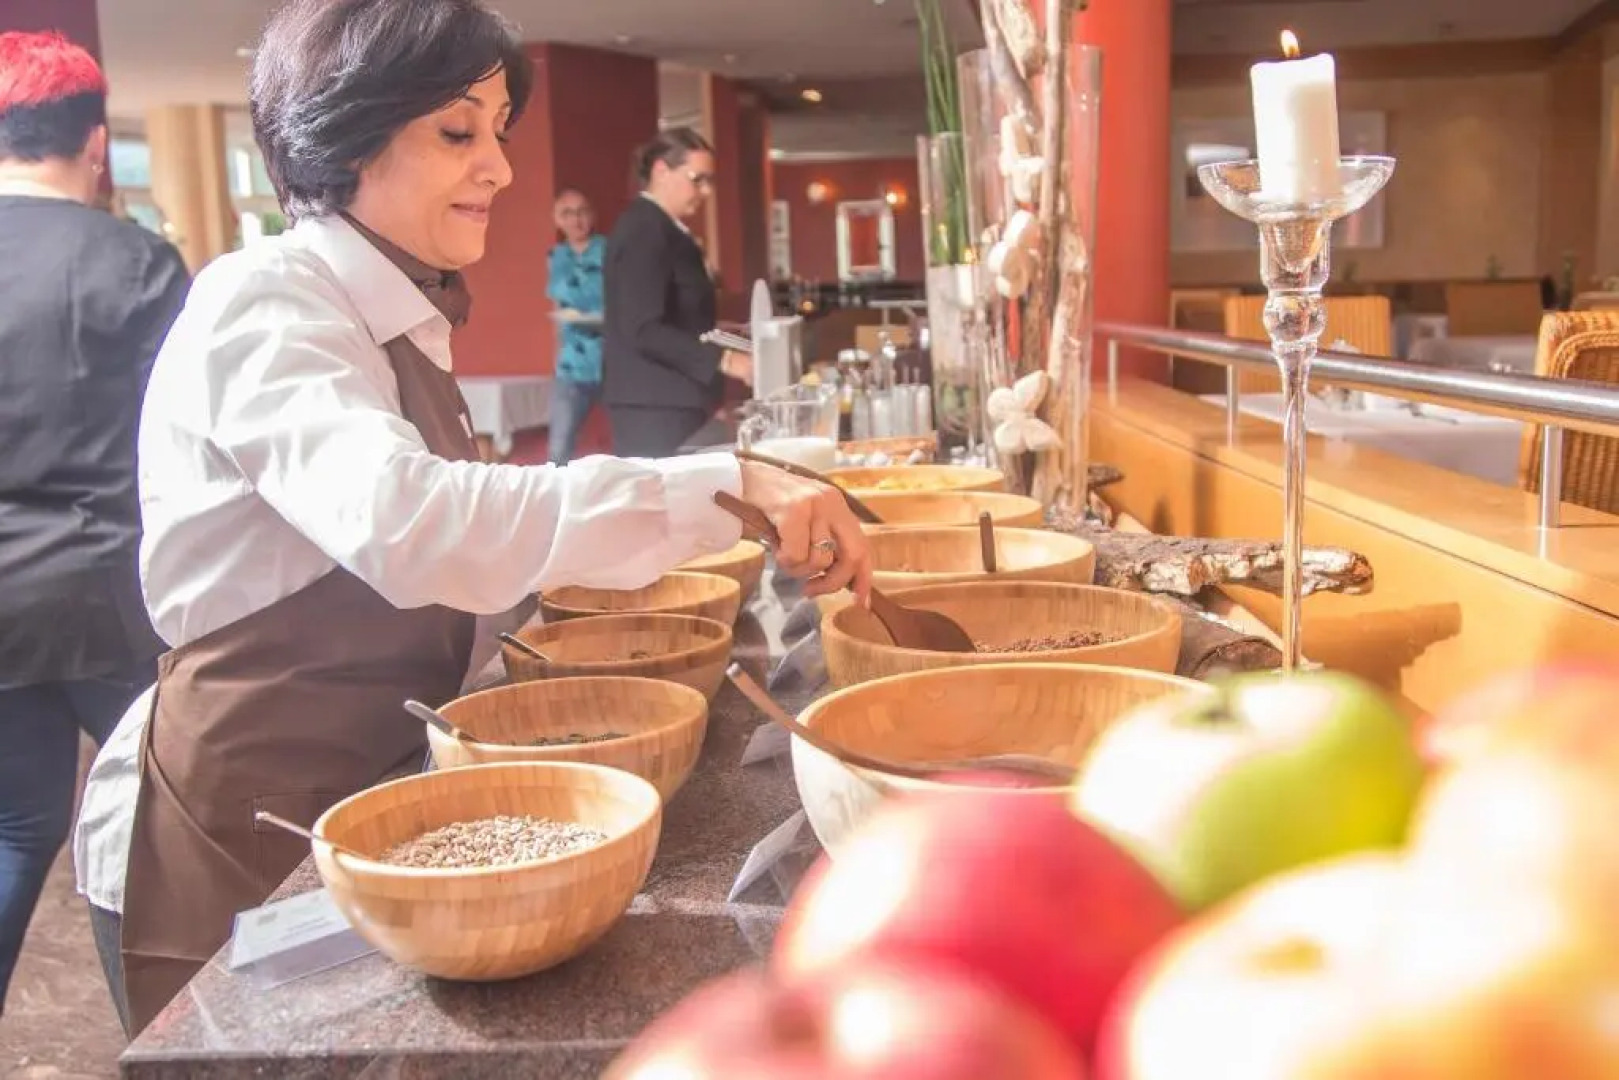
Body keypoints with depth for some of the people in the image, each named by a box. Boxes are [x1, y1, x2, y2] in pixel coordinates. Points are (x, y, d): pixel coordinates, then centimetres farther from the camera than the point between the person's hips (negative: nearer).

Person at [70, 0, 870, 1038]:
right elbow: (403, 520, -38)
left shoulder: (400, 317, 7)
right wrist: (720, 487, -41)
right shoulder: (262, 303, -19)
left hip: (357, 789, 8)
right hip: (231, 827, -8)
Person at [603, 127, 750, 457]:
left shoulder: (665, 230, 17)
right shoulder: (643, 230, -13)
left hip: (673, 403, 10)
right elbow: (644, 330, -22)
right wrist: (724, 360, -24)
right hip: (655, 409, -10)